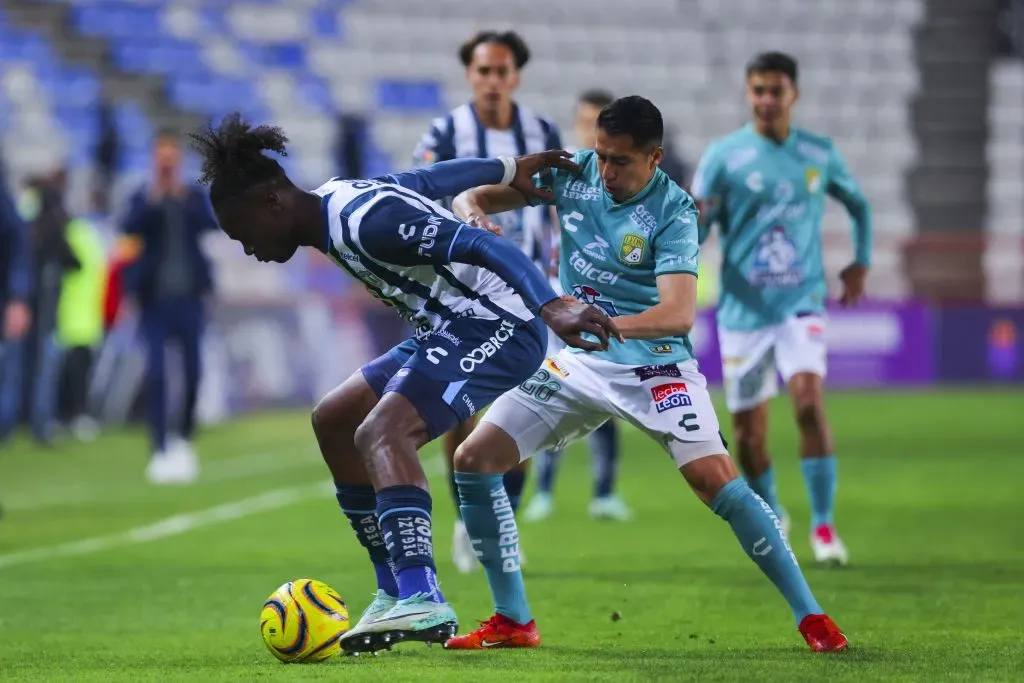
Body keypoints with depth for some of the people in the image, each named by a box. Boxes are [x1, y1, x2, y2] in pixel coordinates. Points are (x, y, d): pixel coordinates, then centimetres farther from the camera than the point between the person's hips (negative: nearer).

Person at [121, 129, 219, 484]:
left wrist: (182, 196, -20)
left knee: (192, 371, 3)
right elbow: (130, 229, -13)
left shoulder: (195, 197, 7)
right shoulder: (142, 199, 3)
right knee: (156, 371, -9)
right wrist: (153, 198, -23)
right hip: (155, 298, -2)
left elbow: (209, 224, -10)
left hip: (188, 295, 2)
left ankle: (184, 439, 22)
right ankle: (160, 449, -7)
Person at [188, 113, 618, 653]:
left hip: (497, 327, -11)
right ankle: (396, 594, 17)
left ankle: (423, 602, -39)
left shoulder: (366, 221, -22)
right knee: (332, 423, 16)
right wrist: (509, 171, 39)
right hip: (450, 328, 11)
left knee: (380, 432, -28)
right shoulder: (337, 200, 9)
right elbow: (433, 179, 24)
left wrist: (555, 309, -40)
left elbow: (483, 246, -30)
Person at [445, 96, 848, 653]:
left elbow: (678, 313, -29)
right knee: (473, 459, -4)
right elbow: (474, 197, 3)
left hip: (653, 363, -5)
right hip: (576, 361, 5)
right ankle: (513, 622, 7)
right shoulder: (574, 174, -4)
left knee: (716, 478, -22)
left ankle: (811, 617, -10)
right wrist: (470, 210, -23)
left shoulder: (673, 211, -17)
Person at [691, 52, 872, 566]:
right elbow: (693, 229, -3)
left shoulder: (820, 155, 5)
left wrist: (861, 262, 13)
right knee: (749, 434, 3)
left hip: (802, 302, 0)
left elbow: (857, 204, 23)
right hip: (744, 309, 0)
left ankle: (823, 525, -14)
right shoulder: (724, 156, -2)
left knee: (808, 401, -22)